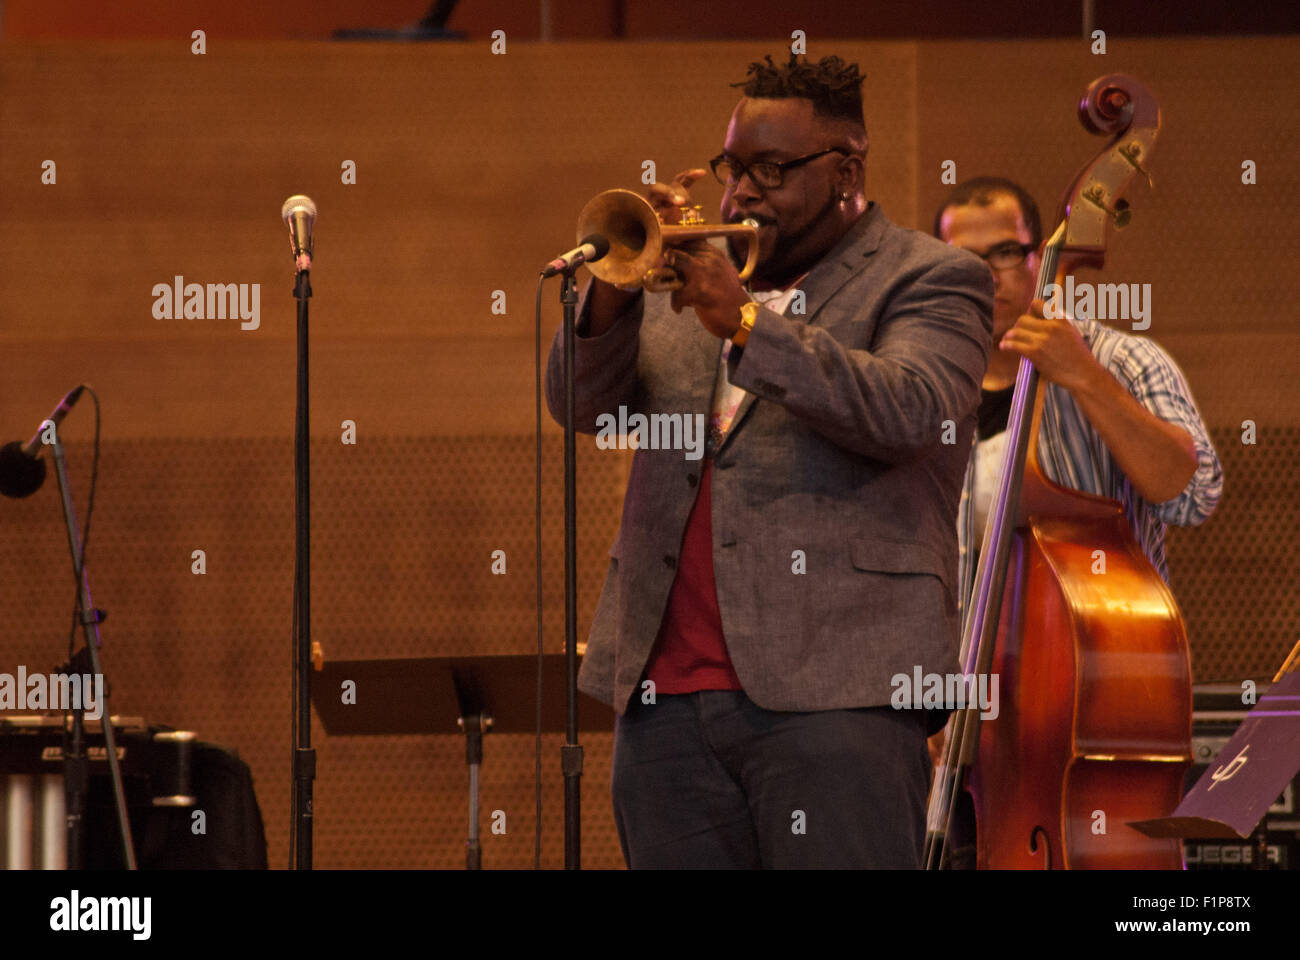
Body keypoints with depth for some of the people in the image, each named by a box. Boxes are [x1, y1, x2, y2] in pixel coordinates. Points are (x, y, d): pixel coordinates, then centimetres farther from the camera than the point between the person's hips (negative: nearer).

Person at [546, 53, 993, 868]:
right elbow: (583, 403, 11)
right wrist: (614, 286, -8)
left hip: (832, 689, -5)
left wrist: (746, 321, -19)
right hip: (666, 692, 5)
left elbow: (910, 411, -14)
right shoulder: (686, 279, 21)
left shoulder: (931, 279, 5)